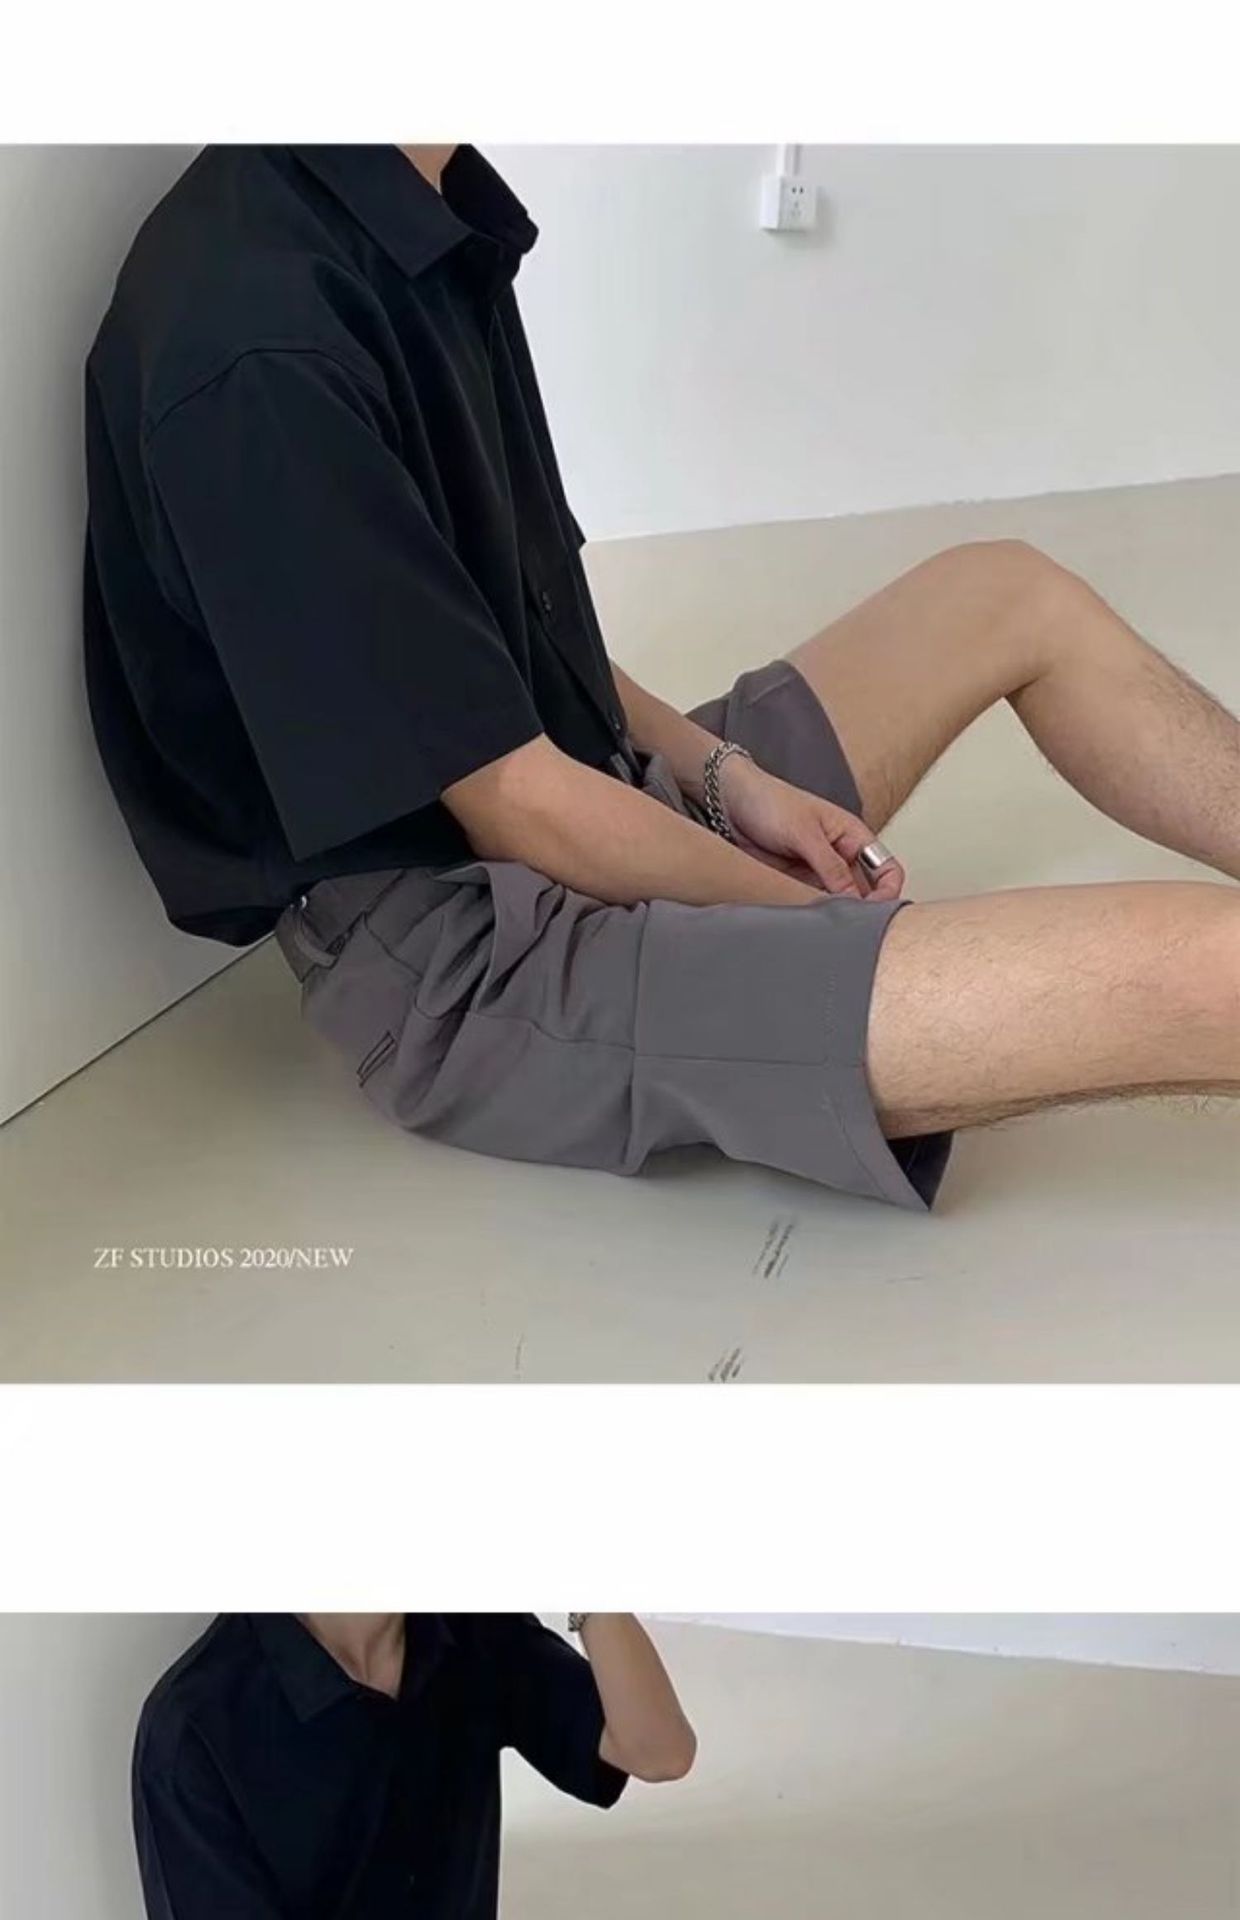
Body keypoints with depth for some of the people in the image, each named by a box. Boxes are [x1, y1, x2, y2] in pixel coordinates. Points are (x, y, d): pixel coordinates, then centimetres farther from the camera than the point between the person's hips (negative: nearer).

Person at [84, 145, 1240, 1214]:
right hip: (462, 964, -10)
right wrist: (820, 915, -6)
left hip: (567, 801, 10)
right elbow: (517, 806, -20)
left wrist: (722, 775, 2)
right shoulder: (261, 332, -24)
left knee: (1013, 595, 16)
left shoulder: (422, 205, 4)